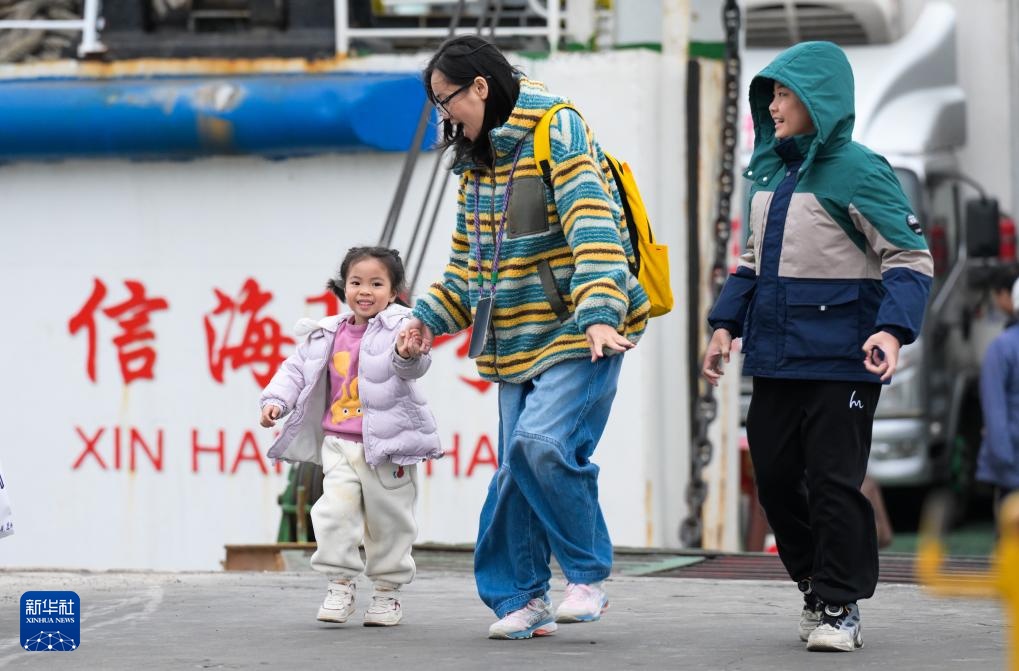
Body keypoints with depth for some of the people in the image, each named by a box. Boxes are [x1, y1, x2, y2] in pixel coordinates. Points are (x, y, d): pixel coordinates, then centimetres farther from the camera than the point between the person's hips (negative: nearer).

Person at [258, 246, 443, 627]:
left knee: (389, 520, 5)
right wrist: (276, 400, 1)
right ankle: (340, 585, 0)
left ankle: (388, 590, 20)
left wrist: (407, 354, -49)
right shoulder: (328, 335, 7)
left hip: (387, 445, -3)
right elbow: (298, 368, 15)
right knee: (335, 511, -11)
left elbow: (412, 366, -26)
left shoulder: (399, 327, -7)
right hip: (339, 443, 3)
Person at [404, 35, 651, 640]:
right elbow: (468, 261, 27)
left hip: (580, 335, -8)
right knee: (516, 467, 5)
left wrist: (601, 315, -31)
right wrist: (429, 318, 16)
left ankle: (590, 577, -7)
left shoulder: (557, 136, -11)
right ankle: (524, 599, 13)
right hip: (518, 341, 8)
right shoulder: (477, 163, 16)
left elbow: (593, 227, -21)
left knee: (543, 444, -22)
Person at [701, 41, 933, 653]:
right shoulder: (770, 170, 12)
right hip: (775, 357, 7)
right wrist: (727, 324, 14)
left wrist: (892, 329, -26)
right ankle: (816, 589, 23)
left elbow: (911, 258, -13)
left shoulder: (856, 171, -11)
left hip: (839, 357, -7)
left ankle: (840, 607, 5)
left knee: (834, 482, -5)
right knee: (775, 479, 8)